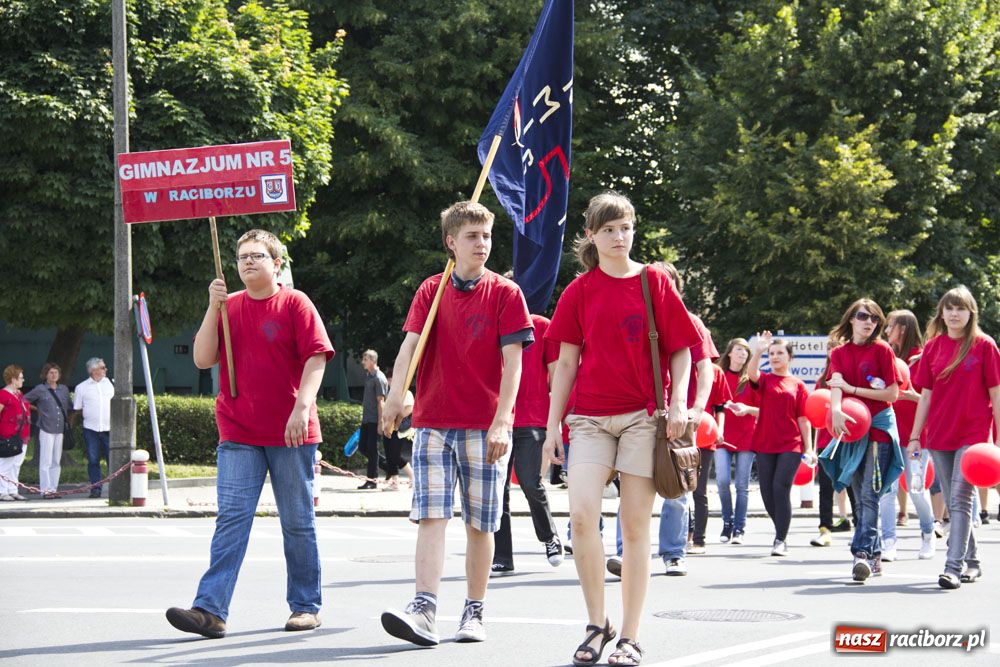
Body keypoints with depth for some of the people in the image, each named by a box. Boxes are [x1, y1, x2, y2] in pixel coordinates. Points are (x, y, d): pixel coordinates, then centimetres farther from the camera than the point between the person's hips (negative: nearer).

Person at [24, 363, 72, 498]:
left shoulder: (64, 389, 12)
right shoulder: (40, 390, -2)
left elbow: (68, 407, 21)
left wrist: (67, 421, 10)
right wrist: (38, 409, 5)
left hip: (60, 429, 5)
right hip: (46, 430, -5)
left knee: (56, 461, 7)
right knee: (46, 461, -7)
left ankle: (54, 488, 11)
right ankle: (46, 489, -7)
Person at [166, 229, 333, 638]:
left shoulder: (294, 304, 0)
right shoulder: (228, 306, 11)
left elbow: (316, 358, -7)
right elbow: (203, 359, 4)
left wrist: (301, 408, -18)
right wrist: (214, 308, -7)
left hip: (291, 435, -2)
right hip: (239, 435, 2)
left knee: (298, 522, 6)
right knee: (231, 518, -7)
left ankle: (306, 606, 17)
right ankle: (211, 610, -15)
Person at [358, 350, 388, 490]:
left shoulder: (379, 378, -12)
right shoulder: (368, 375, 15)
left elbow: (380, 402, -15)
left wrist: (380, 423, -18)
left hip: (374, 420, -9)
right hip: (366, 419, 9)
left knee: (372, 449, -5)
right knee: (363, 448, 11)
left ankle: (371, 480, -1)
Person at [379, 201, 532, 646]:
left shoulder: (505, 293, 2)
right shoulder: (430, 291, 9)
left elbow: (512, 359, -4)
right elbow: (410, 344, -2)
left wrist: (502, 420, -14)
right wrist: (395, 397, -19)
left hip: (485, 426, -1)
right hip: (432, 422, 1)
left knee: (479, 523, 4)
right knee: (431, 516, -9)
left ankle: (474, 613, 13)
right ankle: (424, 610, -17)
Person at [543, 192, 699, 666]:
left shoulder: (654, 282, 4)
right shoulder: (580, 290, 7)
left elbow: (681, 349, 5)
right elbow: (567, 361, 9)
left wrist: (678, 403, -9)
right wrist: (553, 425, 5)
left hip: (644, 416, -1)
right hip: (590, 418, 1)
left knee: (635, 525, -1)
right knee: (581, 514, -16)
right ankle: (597, 624, 0)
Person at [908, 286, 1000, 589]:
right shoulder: (933, 347, 8)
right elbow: (926, 395, 11)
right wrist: (915, 436, 7)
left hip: (973, 433, -5)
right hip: (939, 435, 5)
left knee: (961, 498, -14)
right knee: (953, 502, 9)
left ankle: (953, 567, -17)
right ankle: (971, 562, 22)